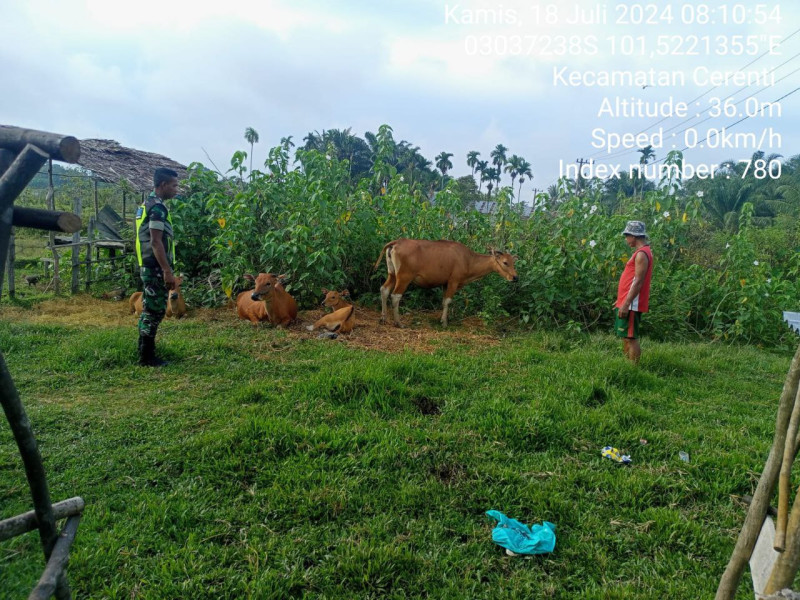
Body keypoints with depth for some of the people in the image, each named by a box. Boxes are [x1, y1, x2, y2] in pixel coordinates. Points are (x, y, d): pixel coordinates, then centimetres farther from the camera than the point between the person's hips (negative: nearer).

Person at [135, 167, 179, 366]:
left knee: (149, 309, 15)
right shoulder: (158, 207, -15)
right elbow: (156, 242, -20)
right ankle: (147, 358, 2)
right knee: (155, 311, -5)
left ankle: (145, 353, 24)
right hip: (156, 268, -10)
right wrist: (168, 271, -21)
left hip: (148, 266, 10)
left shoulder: (146, 205, 16)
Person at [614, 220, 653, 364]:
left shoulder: (642, 254, -15)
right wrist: (621, 301, 22)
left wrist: (626, 304, -23)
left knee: (631, 337, -6)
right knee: (626, 337, 15)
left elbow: (638, 282, -21)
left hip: (631, 305, -10)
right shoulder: (640, 252, 16)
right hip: (627, 302, 10)